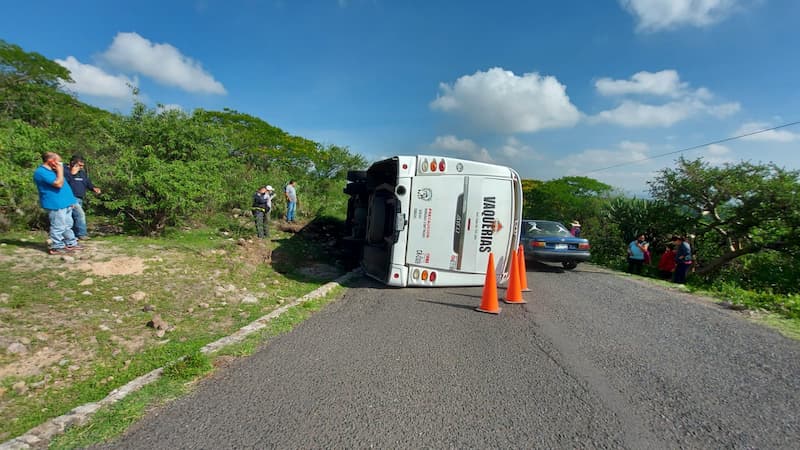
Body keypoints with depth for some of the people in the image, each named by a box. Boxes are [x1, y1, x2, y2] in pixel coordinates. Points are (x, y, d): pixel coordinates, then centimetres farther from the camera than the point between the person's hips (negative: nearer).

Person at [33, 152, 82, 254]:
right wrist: (60, 171, -14)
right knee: (58, 227, -6)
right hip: (55, 205, -10)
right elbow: (58, 184, -25)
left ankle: (71, 244, 23)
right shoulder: (41, 172, -15)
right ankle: (56, 247, 2)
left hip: (64, 203, 10)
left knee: (68, 225, 15)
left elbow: (63, 184, 23)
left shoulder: (51, 170, 17)